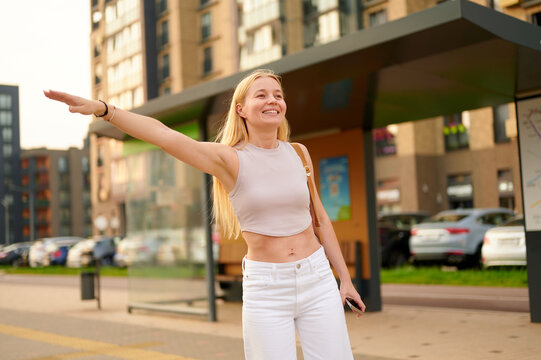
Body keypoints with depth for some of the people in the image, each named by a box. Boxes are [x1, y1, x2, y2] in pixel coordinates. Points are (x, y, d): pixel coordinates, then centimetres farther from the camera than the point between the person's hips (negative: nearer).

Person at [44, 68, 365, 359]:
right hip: (265, 288, -3)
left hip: (317, 280, 4)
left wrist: (346, 278, 14)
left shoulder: (298, 153, 5)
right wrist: (102, 109, -32)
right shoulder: (229, 159, -7)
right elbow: (162, 134, -20)